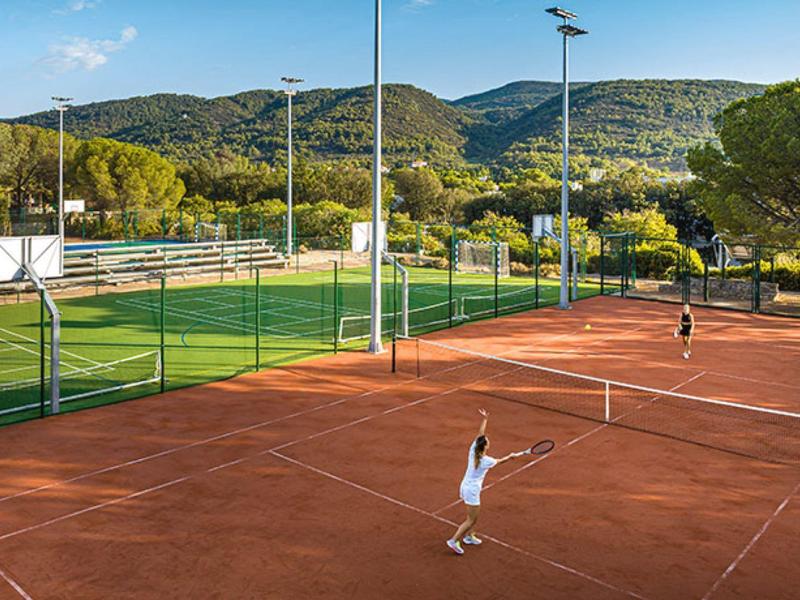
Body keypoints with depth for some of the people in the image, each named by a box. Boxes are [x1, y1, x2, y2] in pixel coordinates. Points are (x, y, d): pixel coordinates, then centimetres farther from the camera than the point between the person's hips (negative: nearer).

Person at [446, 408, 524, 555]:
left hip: (465, 487, 8)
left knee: (475, 515, 25)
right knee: (471, 520, 5)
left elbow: (480, 434, 4)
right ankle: (454, 541, 5)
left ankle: (469, 536, 38)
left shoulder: (473, 450, -10)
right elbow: (499, 461, -2)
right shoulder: (486, 461, -23)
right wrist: (512, 456, 15)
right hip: (472, 491, -8)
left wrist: (485, 419, 9)